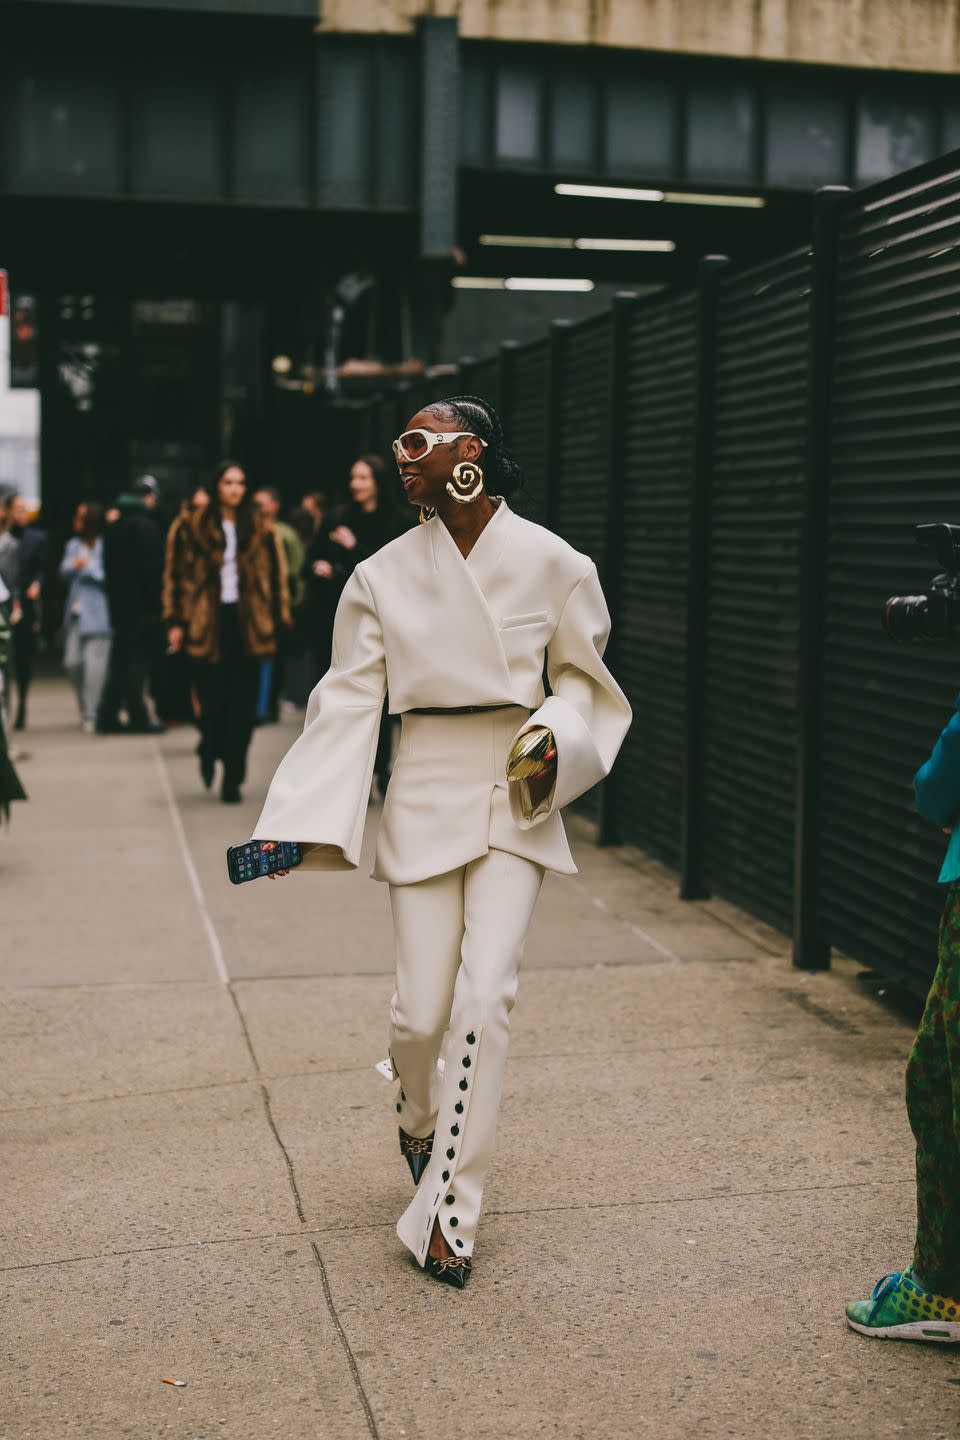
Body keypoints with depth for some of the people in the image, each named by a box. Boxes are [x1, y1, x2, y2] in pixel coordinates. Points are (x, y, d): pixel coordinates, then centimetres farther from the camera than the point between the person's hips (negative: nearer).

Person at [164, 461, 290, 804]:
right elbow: (179, 574, 1)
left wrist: (278, 619, 1)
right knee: (213, 700, -4)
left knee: (242, 705, 0)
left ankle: (232, 779, 8)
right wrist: (177, 621, -5)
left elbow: (275, 575, 8)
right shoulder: (196, 528, 1)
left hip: (247, 623, 2)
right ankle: (209, 751, 28)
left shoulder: (260, 530, 8)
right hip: (209, 624, -2)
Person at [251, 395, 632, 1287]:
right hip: (423, 798, 1)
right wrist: (296, 824, -6)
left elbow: (579, 676, 9)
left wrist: (557, 740, -12)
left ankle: (446, 1208, 0)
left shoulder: (548, 563, -3)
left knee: (485, 996, -12)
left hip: (516, 800, -1)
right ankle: (417, 1113, 37)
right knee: (421, 1008, 1)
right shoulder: (384, 574, 1)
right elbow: (349, 701, 1)